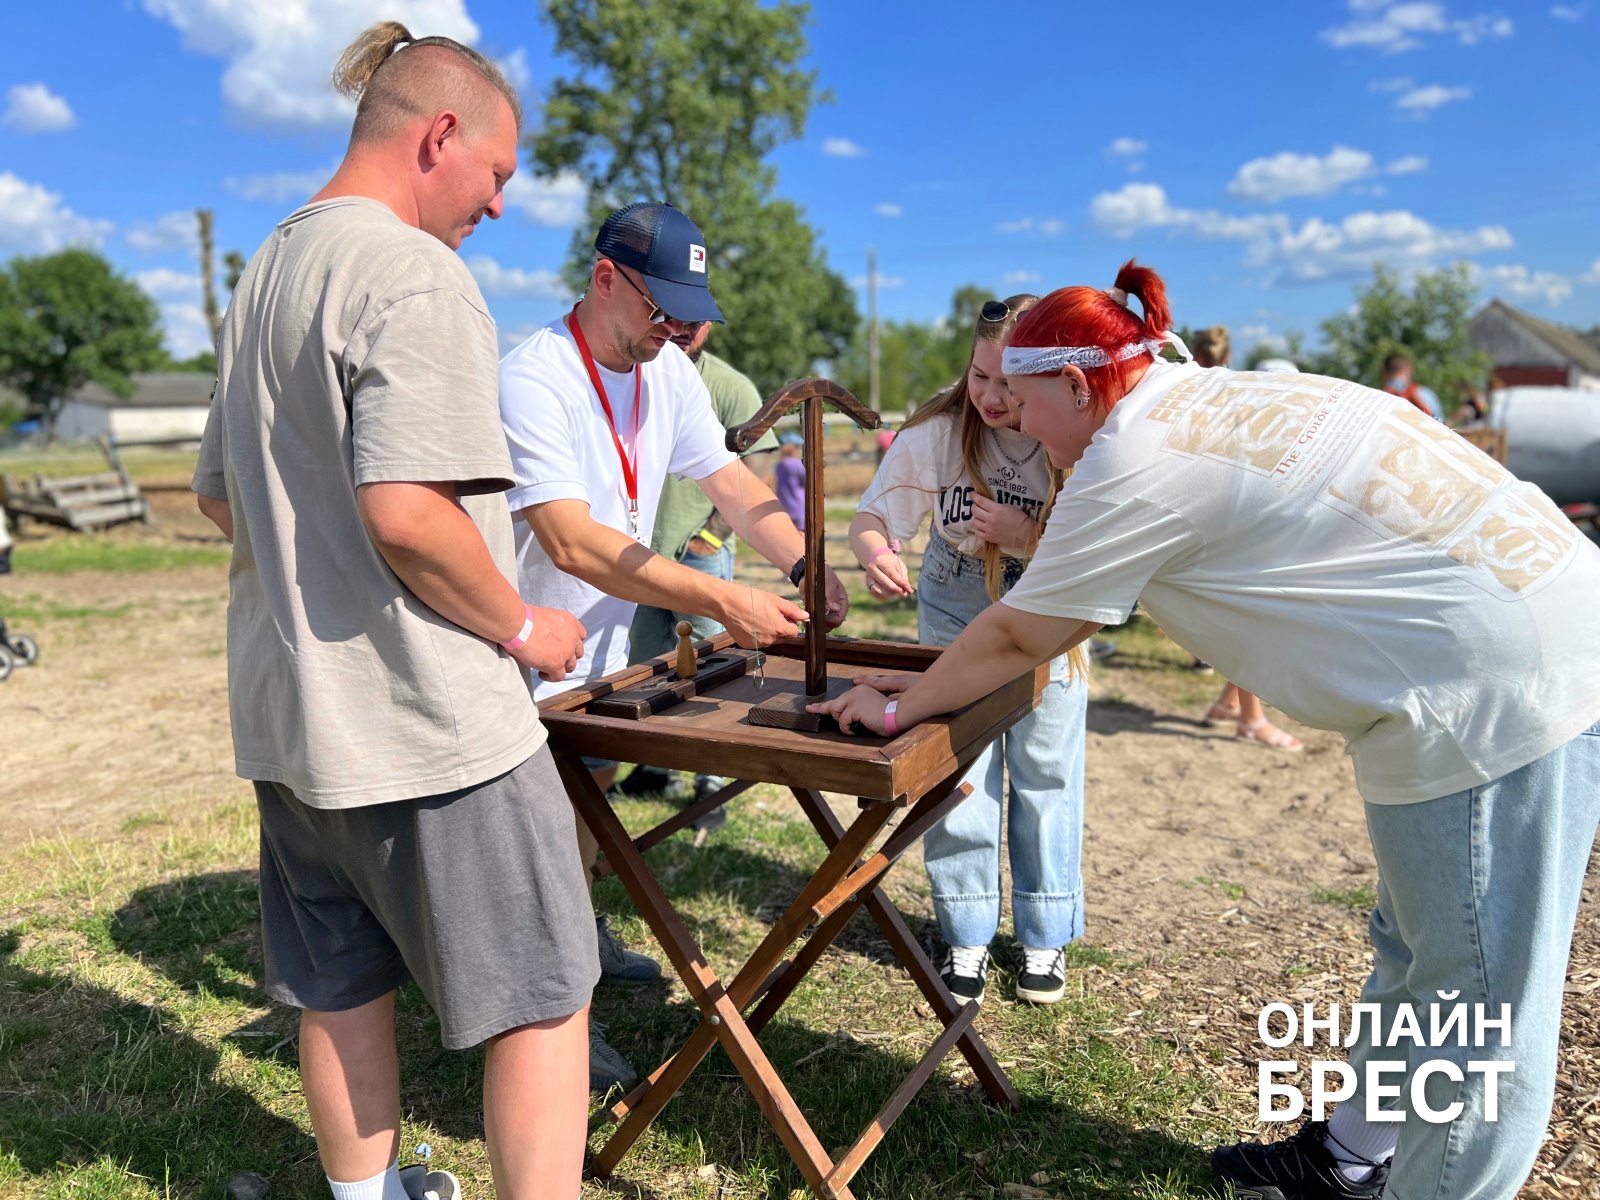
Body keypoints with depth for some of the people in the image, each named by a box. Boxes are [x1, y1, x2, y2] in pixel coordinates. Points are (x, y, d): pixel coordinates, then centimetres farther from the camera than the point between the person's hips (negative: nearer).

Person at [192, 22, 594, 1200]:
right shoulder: (414, 273, -16)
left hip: (287, 709, 9)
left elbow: (219, 494, 20)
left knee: (342, 989, 20)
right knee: (541, 995, 5)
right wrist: (522, 629, -12)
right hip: (427, 718, -9)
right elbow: (405, 509, -25)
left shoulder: (266, 274, 14)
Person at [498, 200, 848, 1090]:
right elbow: (573, 543, -35)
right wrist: (723, 602, -40)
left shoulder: (669, 370, -1)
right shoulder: (534, 380, -27)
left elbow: (730, 481, 0)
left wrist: (804, 566, -19)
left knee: (591, 785, 23)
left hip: (610, 636, 8)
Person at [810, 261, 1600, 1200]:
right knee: (1418, 953, 20)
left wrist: (902, 707, 8)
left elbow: (1020, 638, -6)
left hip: (1496, 692, -10)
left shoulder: (1136, 464, -16)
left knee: (1476, 1001, 2)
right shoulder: (1208, 398, 12)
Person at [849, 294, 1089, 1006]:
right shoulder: (937, 431, -21)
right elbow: (873, 519, -14)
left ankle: (1044, 939, 26)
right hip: (954, 613, 1)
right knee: (955, 777, 2)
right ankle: (966, 939, 21)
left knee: (1045, 778, 6)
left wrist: (1027, 537, -32)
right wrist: (875, 554, -37)